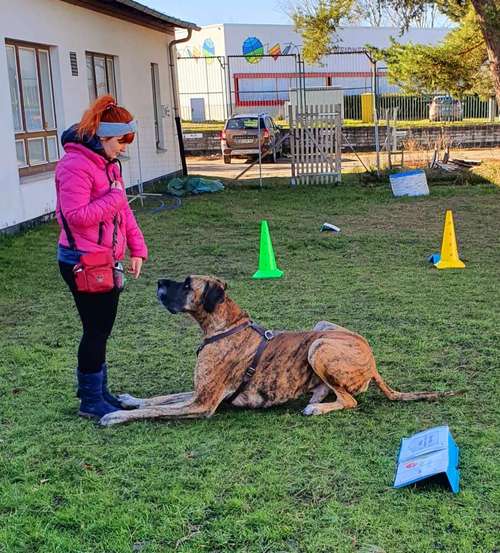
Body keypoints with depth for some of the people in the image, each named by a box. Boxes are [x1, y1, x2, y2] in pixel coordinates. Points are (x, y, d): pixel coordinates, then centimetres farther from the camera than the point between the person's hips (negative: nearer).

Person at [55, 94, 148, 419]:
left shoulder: (108, 163, 12)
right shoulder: (75, 165, -18)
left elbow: (123, 209, 17)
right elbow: (76, 215, -24)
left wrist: (137, 248, 10)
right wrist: (112, 198, -18)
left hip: (106, 259, 9)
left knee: (102, 328, 15)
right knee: (97, 329, -2)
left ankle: (98, 392, 29)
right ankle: (91, 401, 12)